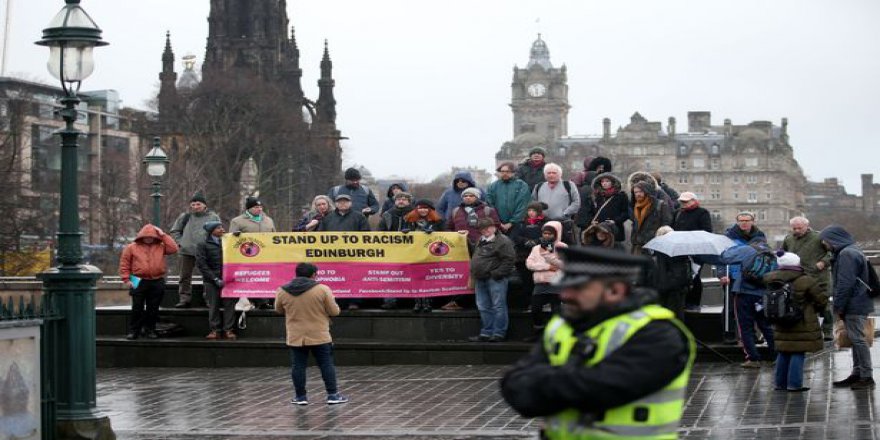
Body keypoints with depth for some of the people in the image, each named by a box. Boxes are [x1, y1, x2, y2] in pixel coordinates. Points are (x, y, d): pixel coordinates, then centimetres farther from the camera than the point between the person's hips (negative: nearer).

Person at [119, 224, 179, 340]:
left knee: (153, 309, 7)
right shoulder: (132, 247, 3)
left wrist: (163, 235, -4)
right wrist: (126, 279, -5)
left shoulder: (160, 246, 8)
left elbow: (173, 248, -5)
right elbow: (124, 264, 3)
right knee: (137, 308, 1)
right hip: (139, 282, -2)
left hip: (157, 283, 2)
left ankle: (150, 330, 17)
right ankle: (133, 331, 7)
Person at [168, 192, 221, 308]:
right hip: (186, 252, 1)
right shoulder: (184, 217, 9)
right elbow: (174, 231, 17)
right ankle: (184, 299, 8)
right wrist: (179, 242, 3)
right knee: (185, 277, 3)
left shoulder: (213, 217, 6)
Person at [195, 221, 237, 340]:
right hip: (211, 281, -2)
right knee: (213, 305, 1)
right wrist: (215, 279, -10)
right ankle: (215, 330, 6)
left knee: (229, 304, -2)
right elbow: (201, 264, -4)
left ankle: (228, 330, 2)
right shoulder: (203, 245, 4)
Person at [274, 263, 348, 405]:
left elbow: (279, 310, 13)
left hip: (295, 338, 2)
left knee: (298, 366, 8)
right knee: (326, 365, 6)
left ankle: (300, 396, 10)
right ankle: (333, 395, 7)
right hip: (320, 337, -2)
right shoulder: (322, 289, -10)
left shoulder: (282, 292, -2)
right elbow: (334, 311, -5)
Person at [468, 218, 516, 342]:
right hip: (480, 279, 9)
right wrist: (474, 273, 19)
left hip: (495, 279, -9)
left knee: (498, 306, -4)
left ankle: (499, 333, -1)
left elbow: (509, 259, -15)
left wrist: (498, 273, -18)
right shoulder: (481, 241, 19)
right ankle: (486, 333, 17)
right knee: (483, 307, 11)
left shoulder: (503, 241, -9)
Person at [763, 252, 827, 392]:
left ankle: (780, 383, 21)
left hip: (781, 326, 5)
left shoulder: (772, 279, -2)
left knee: (783, 354, 15)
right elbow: (822, 300, -9)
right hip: (802, 326, -5)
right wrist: (812, 308, 11)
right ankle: (794, 384, -1)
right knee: (798, 353, 1)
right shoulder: (806, 281, -15)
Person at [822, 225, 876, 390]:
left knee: (858, 339, -6)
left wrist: (838, 307, -16)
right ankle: (857, 374, 21)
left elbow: (845, 284, -22)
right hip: (858, 304, 10)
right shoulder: (852, 251, 17)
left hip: (854, 306, -10)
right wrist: (840, 307, 20)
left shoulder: (846, 254, -17)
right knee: (856, 339, 14)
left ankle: (866, 376, -3)